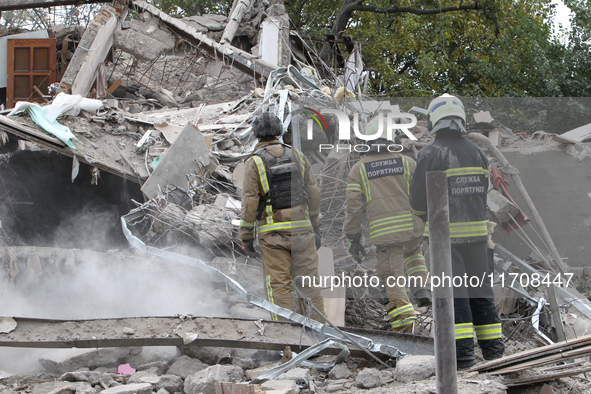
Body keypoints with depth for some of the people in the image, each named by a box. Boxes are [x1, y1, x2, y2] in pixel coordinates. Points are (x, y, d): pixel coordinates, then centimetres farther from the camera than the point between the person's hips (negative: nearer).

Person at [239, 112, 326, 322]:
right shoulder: (297, 156, 8)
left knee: (278, 285, 0)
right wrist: (315, 227, 18)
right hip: (301, 228, 3)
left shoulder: (254, 162, -4)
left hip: (273, 233, -3)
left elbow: (250, 202, -8)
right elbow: (313, 193, 10)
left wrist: (246, 236, -2)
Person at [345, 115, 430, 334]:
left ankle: (405, 320, -13)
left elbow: (354, 206, 2)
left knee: (393, 282, 2)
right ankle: (421, 289, 19)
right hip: (413, 228, 2)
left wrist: (354, 238, 7)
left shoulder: (358, 169, 5)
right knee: (413, 252, 35)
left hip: (384, 234, -2)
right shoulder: (408, 163, 5)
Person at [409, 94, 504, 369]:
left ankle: (463, 352, -9)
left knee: (453, 293, -3)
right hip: (476, 230, 4)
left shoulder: (430, 154, -9)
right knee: (480, 290, 12)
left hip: (446, 232, -4)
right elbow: (481, 194, 11)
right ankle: (493, 349, 13)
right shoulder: (476, 153, 7)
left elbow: (418, 201, -7)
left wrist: (428, 215, 14)